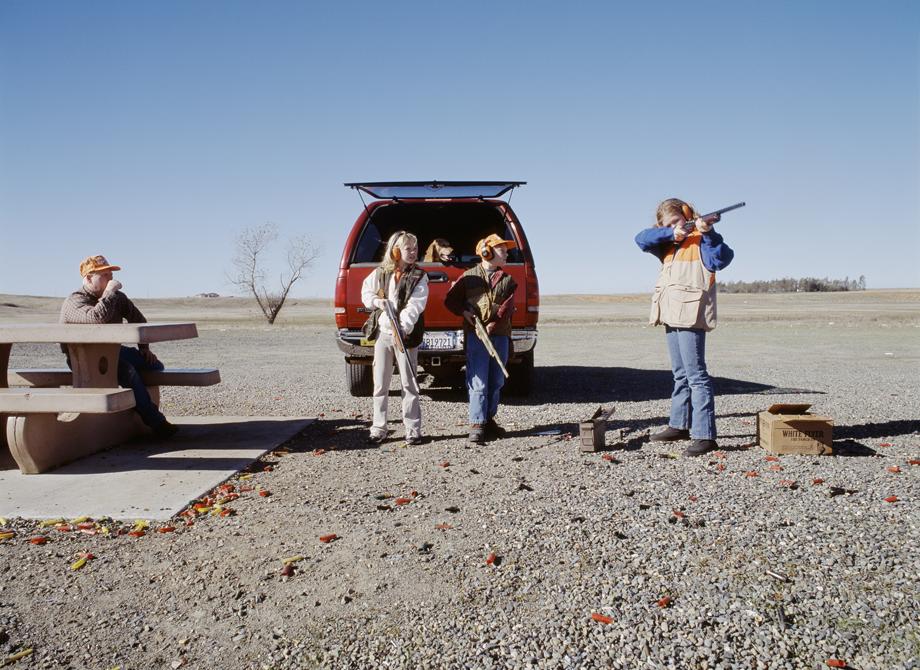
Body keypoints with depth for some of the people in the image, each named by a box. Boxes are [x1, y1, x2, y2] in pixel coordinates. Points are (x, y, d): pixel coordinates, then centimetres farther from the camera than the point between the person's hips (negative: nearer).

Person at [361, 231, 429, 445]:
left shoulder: (419, 276, -2)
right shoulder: (380, 273, 7)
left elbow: (415, 305, -13)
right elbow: (366, 293, 16)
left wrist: (403, 327, -27)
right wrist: (377, 301, -6)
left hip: (406, 335, -3)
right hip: (382, 332, 3)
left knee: (409, 385, 1)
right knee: (380, 385, 8)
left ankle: (413, 430, 9)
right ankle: (378, 429, 18)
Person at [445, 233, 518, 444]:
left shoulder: (507, 280, 12)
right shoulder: (469, 277, 7)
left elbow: (508, 308, -2)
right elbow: (450, 300, 10)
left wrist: (493, 325, -17)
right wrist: (464, 311, -9)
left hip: (500, 335, 4)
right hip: (475, 335, -4)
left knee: (496, 381, 9)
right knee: (478, 382, -9)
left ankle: (488, 420, 22)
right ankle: (477, 426, -7)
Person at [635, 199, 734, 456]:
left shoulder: (700, 239, -3)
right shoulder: (668, 243, 18)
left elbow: (721, 259, -18)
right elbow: (642, 239, 4)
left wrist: (707, 233, -28)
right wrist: (670, 233, -7)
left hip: (690, 316, -8)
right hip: (672, 316, 8)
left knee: (696, 375, -10)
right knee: (681, 375, 17)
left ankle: (705, 435, -10)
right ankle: (679, 425, 28)